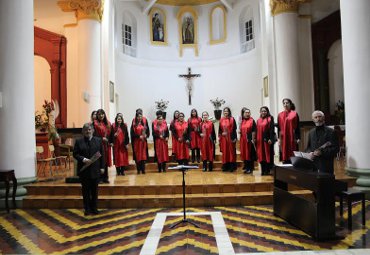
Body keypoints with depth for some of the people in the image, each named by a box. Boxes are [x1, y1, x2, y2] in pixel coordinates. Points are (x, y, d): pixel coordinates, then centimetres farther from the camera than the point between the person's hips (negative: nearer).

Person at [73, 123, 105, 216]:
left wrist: (102, 166, 0)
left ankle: (94, 208, 22)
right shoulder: (78, 141, 1)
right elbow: (75, 154, -1)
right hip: (83, 170, -1)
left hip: (95, 169, 1)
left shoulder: (98, 140, 4)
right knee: (86, 190, 8)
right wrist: (83, 159, -18)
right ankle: (87, 209, 20)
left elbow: (102, 154, 4)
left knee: (94, 190, 9)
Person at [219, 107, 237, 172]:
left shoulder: (232, 119, -3)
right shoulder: (221, 120, 8)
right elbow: (220, 129, 10)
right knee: (224, 151, 7)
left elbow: (234, 129, -7)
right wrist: (219, 136, 4)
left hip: (230, 137, -4)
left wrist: (234, 138, -13)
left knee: (231, 151, 1)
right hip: (223, 138, 4)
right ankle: (225, 166, 14)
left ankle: (232, 166, 7)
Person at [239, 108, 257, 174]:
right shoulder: (242, 121, 12)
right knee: (244, 154, 9)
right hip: (243, 140, 6)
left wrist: (253, 139, -14)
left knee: (250, 154, 0)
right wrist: (239, 131, 0)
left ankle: (250, 168, 9)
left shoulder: (252, 120, -4)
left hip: (250, 140, -5)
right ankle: (246, 167, 20)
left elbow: (253, 131, -9)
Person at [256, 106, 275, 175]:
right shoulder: (258, 120, 15)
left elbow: (271, 129, -9)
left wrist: (270, 139, -18)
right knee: (261, 154, 6)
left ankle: (267, 170, 5)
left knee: (268, 154, -1)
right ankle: (263, 170, 12)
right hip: (260, 140, 5)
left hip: (267, 139, -5)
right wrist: (256, 139, 9)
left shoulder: (270, 118, 0)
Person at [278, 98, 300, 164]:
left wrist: (298, 138, -5)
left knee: (293, 154, 1)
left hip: (292, 137, -2)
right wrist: (279, 138, 0)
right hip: (283, 138, 2)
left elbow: (298, 126, 1)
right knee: (284, 154, 2)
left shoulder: (295, 114, 3)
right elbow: (278, 127, 7)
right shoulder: (280, 115, 8)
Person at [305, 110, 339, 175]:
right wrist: (310, 153, -3)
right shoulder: (311, 133, 15)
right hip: (313, 165, 4)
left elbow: (336, 148, -6)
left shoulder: (331, 132, 0)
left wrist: (322, 152, -18)